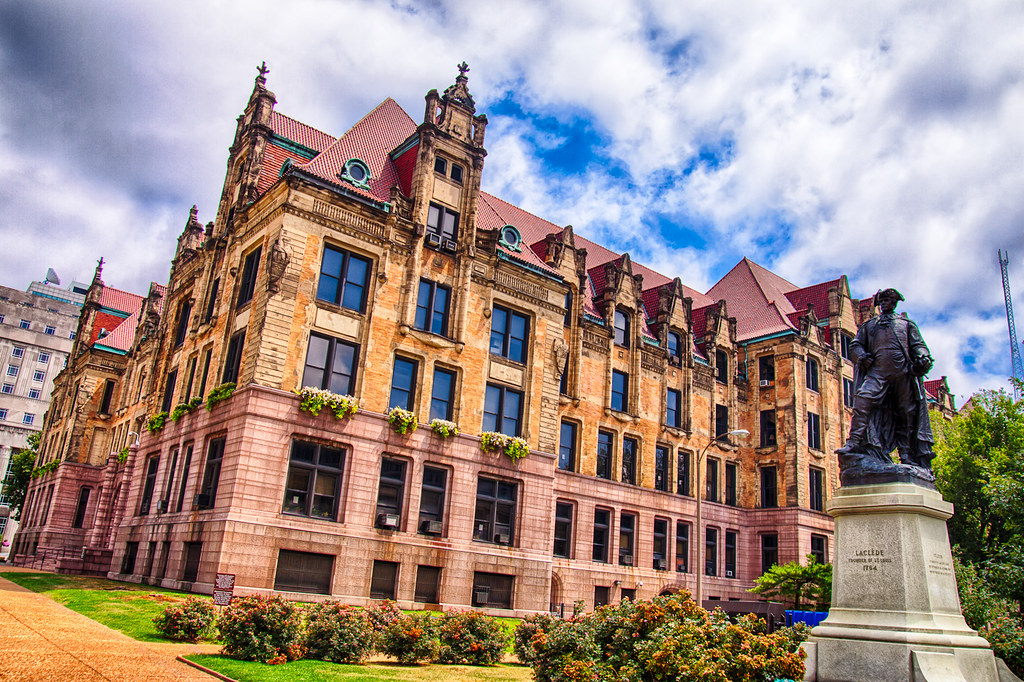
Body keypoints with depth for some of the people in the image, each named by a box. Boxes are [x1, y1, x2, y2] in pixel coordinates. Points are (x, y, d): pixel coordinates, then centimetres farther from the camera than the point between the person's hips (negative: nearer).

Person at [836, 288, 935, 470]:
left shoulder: (907, 324, 26)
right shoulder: (869, 325, 29)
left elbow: (918, 344, 15)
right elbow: (855, 345, 21)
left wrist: (923, 357, -8)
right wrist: (861, 356, -1)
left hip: (904, 370, 0)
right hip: (877, 370, 0)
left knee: (908, 413, -2)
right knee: (863, 400, -24)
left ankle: (909, 457, 2)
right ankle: (854, 445, -28)